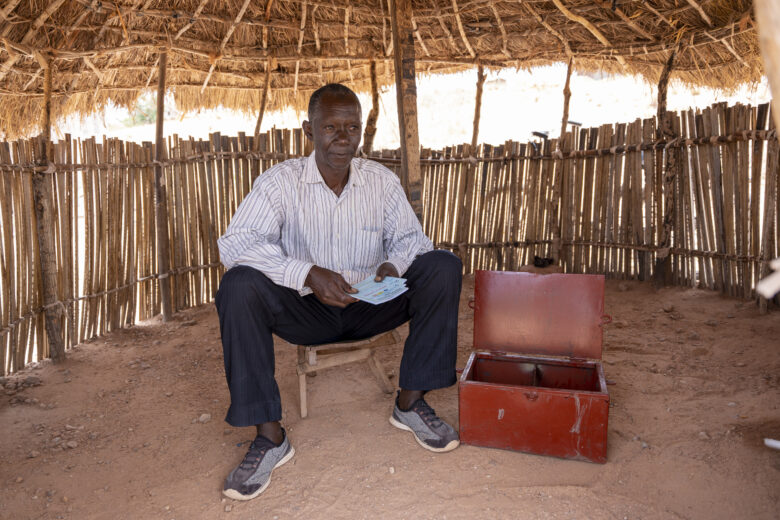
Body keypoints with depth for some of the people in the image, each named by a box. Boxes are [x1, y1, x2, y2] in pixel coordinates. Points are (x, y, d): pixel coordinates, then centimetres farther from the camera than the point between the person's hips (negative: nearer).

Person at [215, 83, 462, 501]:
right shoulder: (281, 181, -9)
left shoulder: (381, 180, 0)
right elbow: (234, 243, -20)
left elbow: (410, 237, 2)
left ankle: (410, 403, -10)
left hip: (369, 308, 2)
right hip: (307, 310, -2)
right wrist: (308, 274, -34)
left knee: (443, 267, -18)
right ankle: (269, 436, -21)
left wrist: (393, 265, -24)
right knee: (239, 286, -29)